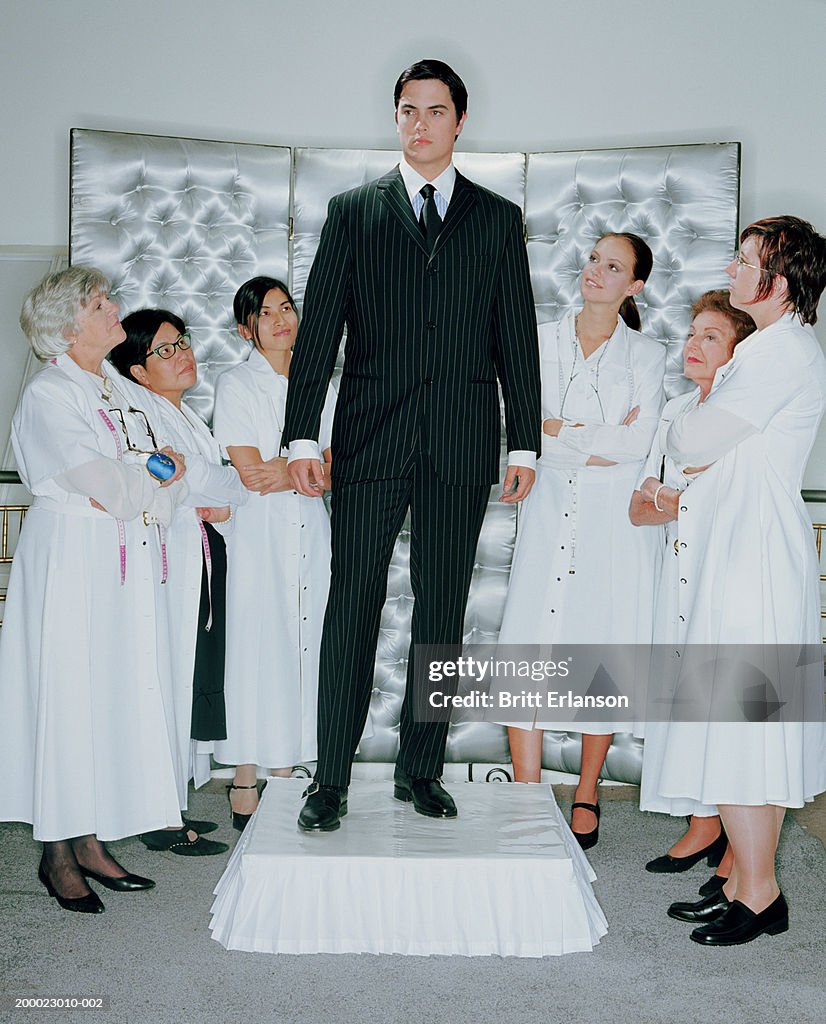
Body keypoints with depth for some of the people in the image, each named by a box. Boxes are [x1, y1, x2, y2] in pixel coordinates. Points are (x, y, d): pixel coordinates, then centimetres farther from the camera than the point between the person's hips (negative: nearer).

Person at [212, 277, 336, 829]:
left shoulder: (320, 385, 14)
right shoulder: (236, 385, 1)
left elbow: (334, 471, 6)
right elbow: (251, 474, -9)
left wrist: (291, 475, -13)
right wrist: (311, 466, -5)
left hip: (309, 533, 4)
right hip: (257, 535, -4)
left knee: (302, 646, 3)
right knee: (254, 647, -4)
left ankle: (284, 780, 14)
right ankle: (244, 787, 5)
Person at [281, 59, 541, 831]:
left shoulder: (498, 219, 12)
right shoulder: (352, 212, 9)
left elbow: (517, 338, 9)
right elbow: (319, 326, 4)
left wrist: (525, 443, 3)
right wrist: (301, 435, -5)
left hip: (461, 446, 1)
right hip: (370, 439, -1)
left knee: (442, 610, 6)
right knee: (352, 605, -2)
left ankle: (420, 769, 18)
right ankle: (331, 779, 6)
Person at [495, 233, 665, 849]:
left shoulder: (646, 355, 6)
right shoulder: (542, 342, 10)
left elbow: (637, 445, -7)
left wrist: (560, 430, -4)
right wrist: (601, 440, -8)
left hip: (613, 520, -1)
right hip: (551, 513, 1)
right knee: (527, 647, -6)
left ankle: (586, 797, 17)